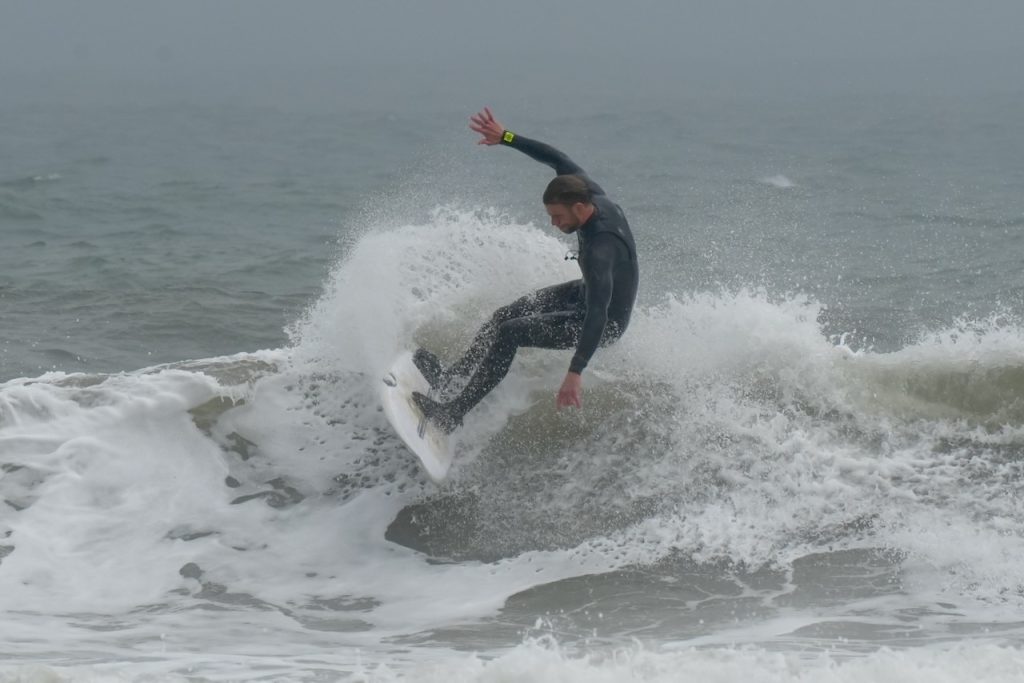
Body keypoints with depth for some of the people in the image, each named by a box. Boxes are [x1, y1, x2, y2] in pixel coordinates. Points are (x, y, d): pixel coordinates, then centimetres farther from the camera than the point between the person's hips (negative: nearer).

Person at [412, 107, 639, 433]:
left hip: (606, 323, -9)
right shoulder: (592, 195, -16)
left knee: (509, 333, -18)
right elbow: (556, 159, -2)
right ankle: (450, 375, 27)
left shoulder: (601, 249, -40)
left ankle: (453, 414, -12)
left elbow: (598, 316, -46)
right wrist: (505, 138, -5)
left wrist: (575, 373, -53)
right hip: (587, 293, 9)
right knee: (507, 314, 11)